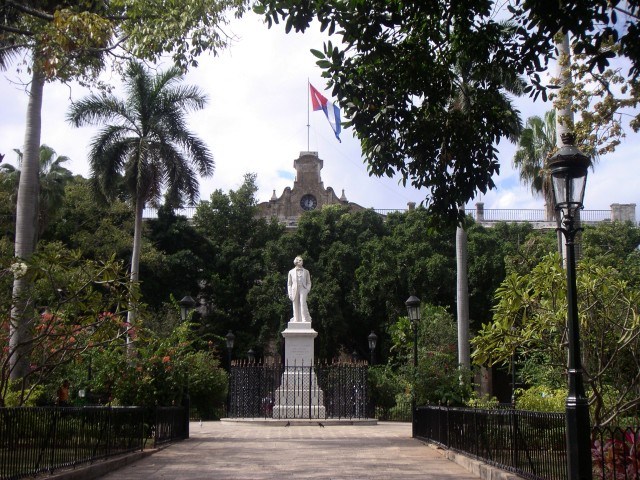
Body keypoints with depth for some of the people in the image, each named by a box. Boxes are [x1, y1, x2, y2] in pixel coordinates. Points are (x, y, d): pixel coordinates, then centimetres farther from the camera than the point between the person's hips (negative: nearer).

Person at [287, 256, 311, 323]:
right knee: (296, 306, -2)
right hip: (294, 290, 1)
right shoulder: (291, 272, 14)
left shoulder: (306, 271, 15)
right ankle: (296, 320, 3)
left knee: (303, 303, -22)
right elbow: (289, 284, 13)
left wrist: (307, 291, -2)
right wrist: (290, 294, 2)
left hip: (303, 290, -1)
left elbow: (309, 283, 15)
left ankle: (305, 320, -25)